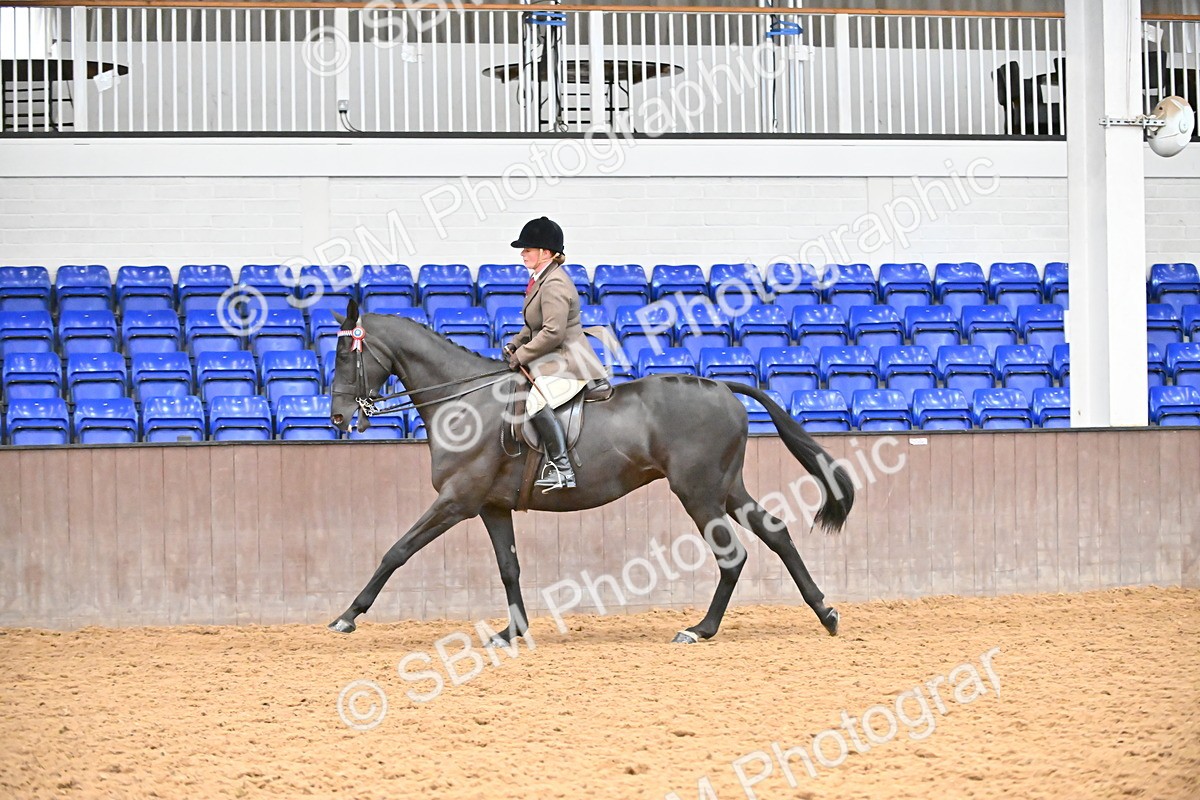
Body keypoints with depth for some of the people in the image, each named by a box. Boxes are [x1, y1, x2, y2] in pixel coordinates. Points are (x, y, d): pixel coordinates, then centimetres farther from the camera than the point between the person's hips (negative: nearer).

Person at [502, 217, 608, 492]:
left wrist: (521, 355, -16)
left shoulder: (555, 285, -18)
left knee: (537, 402, -32)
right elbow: (534, 325, 26)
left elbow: (553, 332, -24)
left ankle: (561, 469, -35)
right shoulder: (541, 280, 16)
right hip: (550, 363, 12)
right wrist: (515, 344, 10)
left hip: (567, 363, -12)